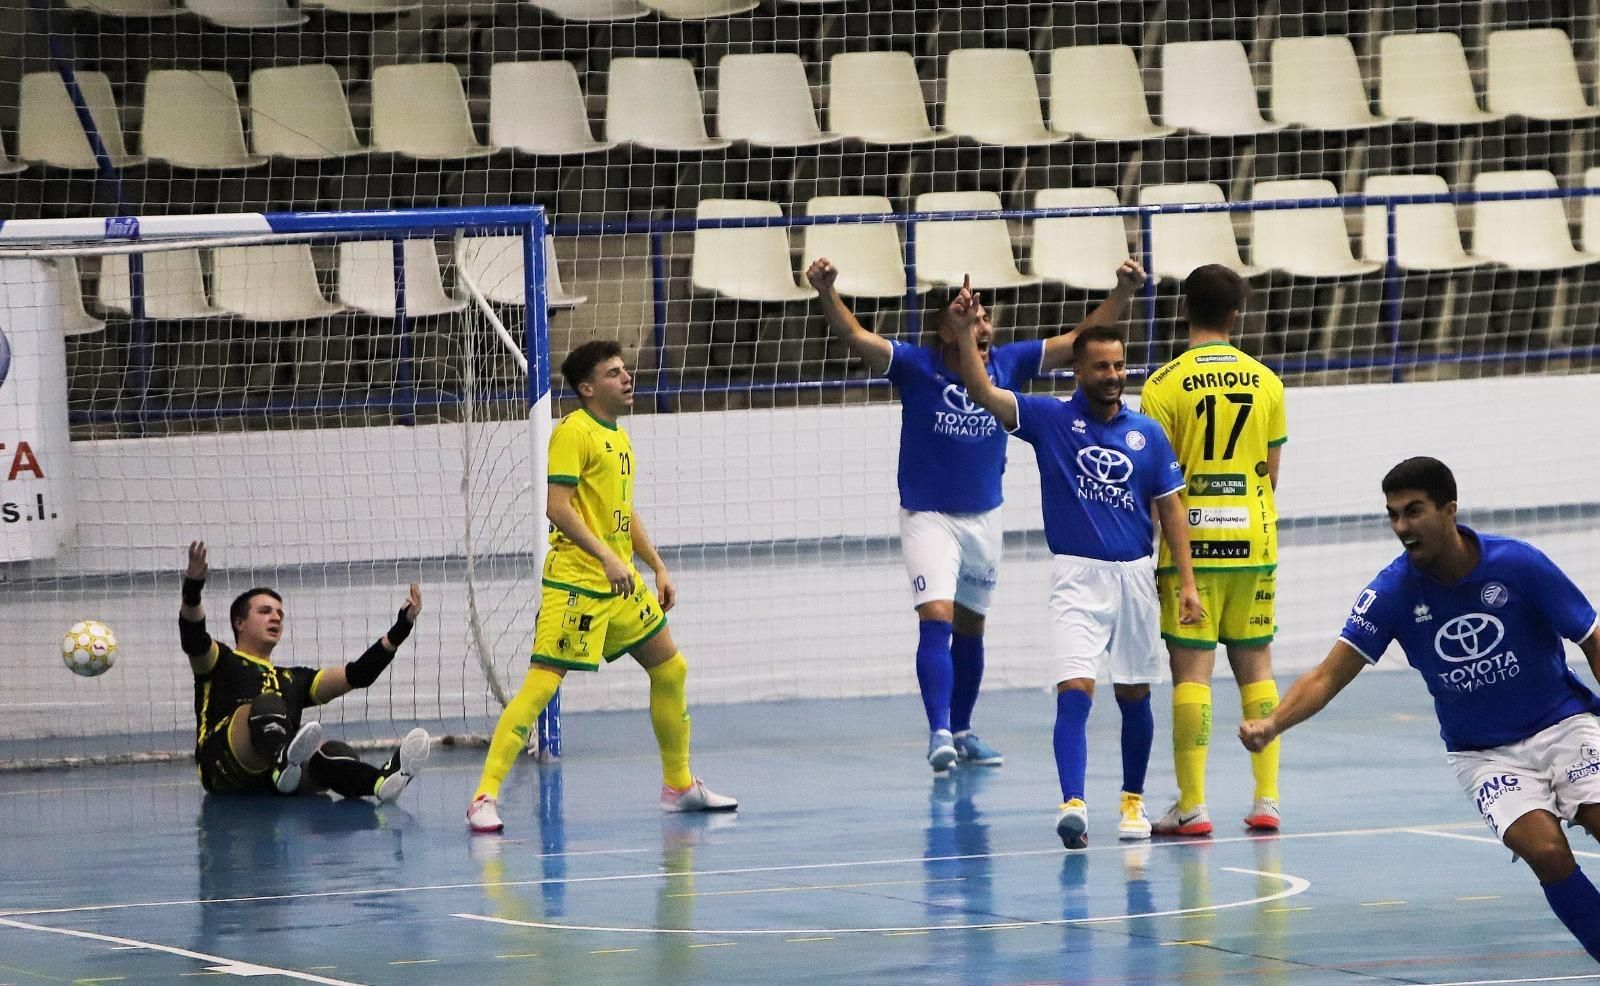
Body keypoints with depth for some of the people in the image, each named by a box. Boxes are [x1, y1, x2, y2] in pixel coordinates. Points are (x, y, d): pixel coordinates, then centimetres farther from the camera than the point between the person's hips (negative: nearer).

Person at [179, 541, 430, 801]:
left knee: (334, 752, -29)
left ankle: (382, 781, -64)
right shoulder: (222, 662, 24)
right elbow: (193, 641, 1)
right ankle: (282, 761, -69)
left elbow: (356, 675, 29)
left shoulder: (292, 679, 38)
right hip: (225, 766, -4)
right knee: (267, 705, -34)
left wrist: (401, 629, 18)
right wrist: (193, 588, -19)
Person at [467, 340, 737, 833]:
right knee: (542, 681, -15)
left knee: (670, 669, 14)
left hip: (622, 581, 9)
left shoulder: (619, 437, 17)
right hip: (576, 580, -9)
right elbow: (557, 506, -18)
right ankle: (485, 797, -15)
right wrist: (607, 558, -25)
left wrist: (658, 567, 18)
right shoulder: (573, 432, -10)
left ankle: (679, 786, 28)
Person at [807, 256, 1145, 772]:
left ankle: (962, 731, 26)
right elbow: (857, 337, -24)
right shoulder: (916, 367, -13)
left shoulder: (1008, 364, -3)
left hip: (984, 517, 4)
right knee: (936, 618, -19)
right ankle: (939, 732, -26)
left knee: (970, 629, 14)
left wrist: (1123, 291, -10)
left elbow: (1081, 340, 0)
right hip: (928, 516, -4)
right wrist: (826, 291, -41)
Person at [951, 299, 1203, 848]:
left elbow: (1170, 509, 7)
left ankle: (1133, 800, 28)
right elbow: (983, 393, -10)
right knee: (1075, 691, -16)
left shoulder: (1147, 434, 5)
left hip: (1135, 575, 3)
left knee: (1135, 696, 12)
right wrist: (966, 331, -23)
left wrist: (1187, 582, 0)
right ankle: (1072, 805, -27)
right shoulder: (1050, 419, 0)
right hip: (1078, 577, -3)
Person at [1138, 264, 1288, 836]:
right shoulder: (1265, 383, 5)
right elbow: (1270, 471, 9)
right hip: (1253, 541, 3)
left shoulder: (1165, 385, -6)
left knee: (1191, 670, -3)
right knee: (1255, 667, 10)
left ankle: (1192, 806, -6)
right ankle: (1266, 802, 8)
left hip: (1190, 544, -3)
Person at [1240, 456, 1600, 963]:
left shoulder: (1519, 564, -13)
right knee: (1546, 850, -24)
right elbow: (1329, 675, -11)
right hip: (1483, 753, 1)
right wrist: (1271, 723, -28)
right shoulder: (1392, 591, -10)